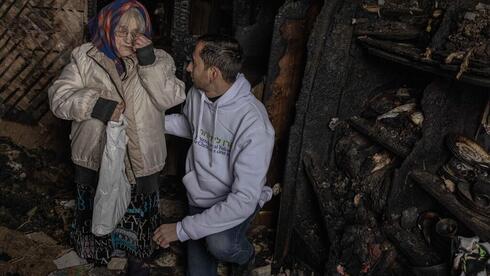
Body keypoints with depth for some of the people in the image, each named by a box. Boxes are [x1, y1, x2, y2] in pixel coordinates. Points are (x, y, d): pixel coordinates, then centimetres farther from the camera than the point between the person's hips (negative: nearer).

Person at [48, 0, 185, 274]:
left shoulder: (157, 59, -6)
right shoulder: (85, 57, -6)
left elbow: (171, 98, -19)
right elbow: (59, 97, -11)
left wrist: (149, 62, -28)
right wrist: (95, 104, -28)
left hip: (140, 159, 0)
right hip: (96, 157, 1)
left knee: (137, 213, 19)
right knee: (97, 210, 22)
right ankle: (98, 253, 51)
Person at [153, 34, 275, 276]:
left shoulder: (253, 124, -32)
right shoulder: (197, 93, -10)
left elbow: (244, 200, -32)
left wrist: (182, 229, -29)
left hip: (236, 202, -5)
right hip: (199, 196, 5)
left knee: (220, 245, -34)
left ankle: (245, 254, 2)